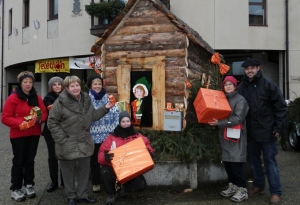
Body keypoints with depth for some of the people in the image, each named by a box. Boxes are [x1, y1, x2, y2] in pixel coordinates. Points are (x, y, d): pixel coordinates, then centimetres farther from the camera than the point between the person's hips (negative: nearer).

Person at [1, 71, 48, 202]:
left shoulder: (37, 98, 5)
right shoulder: (13, 98, -9)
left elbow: (44, 113, 7)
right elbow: (5, 118, -12)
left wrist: (40, 119, -15)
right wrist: (20, 123, -24)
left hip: (34, 134, 4)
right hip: (18, 135, -4)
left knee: (30, 160, 13)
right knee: (19, 161, 2)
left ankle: (29, 185, 25)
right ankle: (15, 189, 14)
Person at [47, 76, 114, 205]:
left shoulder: (86, 100, 4)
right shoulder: (61, 102, -14)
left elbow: (92, 116, 15)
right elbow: (52, 122, -12)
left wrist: (105, 108, 4)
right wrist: (62, 139, -15)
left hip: (84, 143, 5)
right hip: (67, 145, -5)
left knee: (84, 171, 16)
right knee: (69, 172, 9)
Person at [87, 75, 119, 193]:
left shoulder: (108, 98, 5)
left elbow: (116, 113, 4)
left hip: (107, 134, 1)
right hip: (93, 134, -1)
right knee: (94, 159, 11)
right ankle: (95, 183, 24)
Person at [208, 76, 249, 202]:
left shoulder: (240, 100, -7)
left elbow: (238, 118, -18)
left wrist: (219, 123, -22)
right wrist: (214, 122, -2)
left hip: (236, 137, -7)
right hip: (225, 136, 7)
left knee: (236, 163, -6)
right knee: (227, 162, 10)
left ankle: (242, 190, 5)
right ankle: (233, 186, 24)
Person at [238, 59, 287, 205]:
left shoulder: (268, 84, -6)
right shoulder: (241, 87, 5)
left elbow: (281, 106, -6)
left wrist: (278, 127, -10)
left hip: (267, 131, -4)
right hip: (250, 131, 4)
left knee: (270, 161, 2)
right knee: (253, 160, 14)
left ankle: (275, 192, 12)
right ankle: (258, 185, 31)